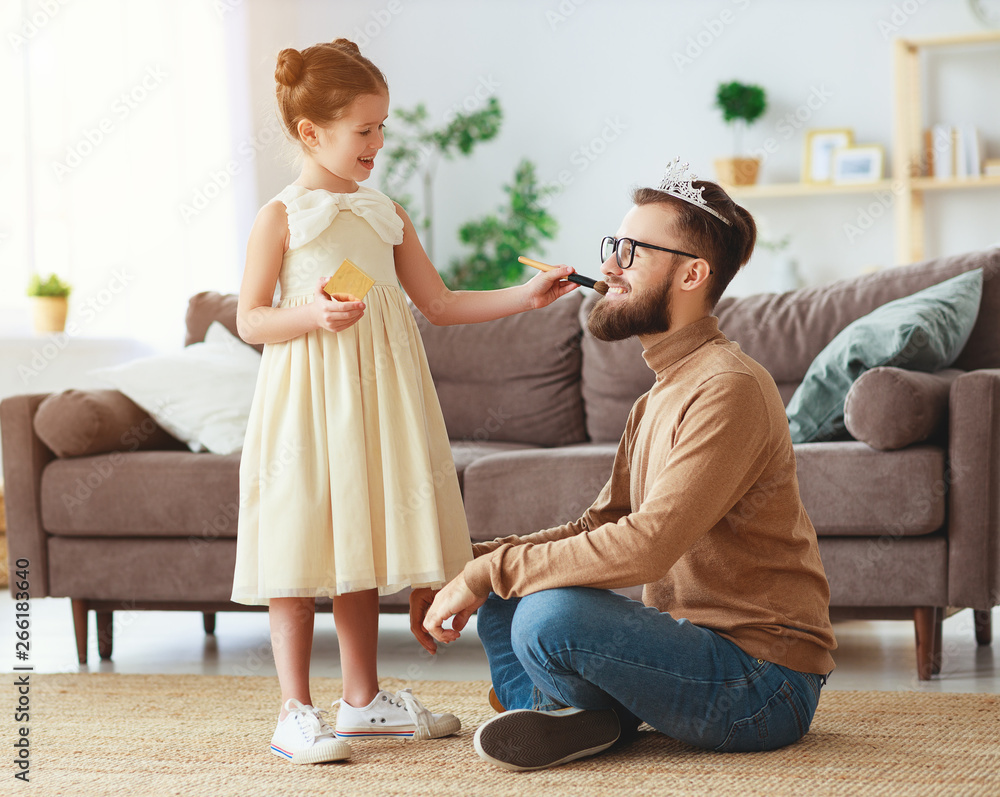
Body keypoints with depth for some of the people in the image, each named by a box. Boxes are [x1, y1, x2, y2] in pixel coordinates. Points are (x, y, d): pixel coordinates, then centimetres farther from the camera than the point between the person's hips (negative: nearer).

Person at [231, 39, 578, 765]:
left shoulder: (386, 214, 12)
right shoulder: (281, 216, -3)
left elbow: (439, 304, 13)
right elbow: (250, 320, -4)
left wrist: (524, 296, 5)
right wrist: (311, 315, -21)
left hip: (377, 396, 5)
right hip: (309, 397, -5)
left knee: (363, 545, 11)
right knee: (301, 550, -4)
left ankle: (363, 701, 22)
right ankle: (296, 712, 4)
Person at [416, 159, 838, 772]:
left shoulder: (729, 388, -18)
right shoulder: (661, 395, 15)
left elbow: (645, 547, -27)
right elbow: (599, 526, 13)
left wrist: (489, 571, -20)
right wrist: (471, 567, 1)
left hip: (763, 687, -9)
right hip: (690, 639, 10)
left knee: (549, 616, -28)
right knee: (502, 599, 9)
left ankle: (599, 716, 0)